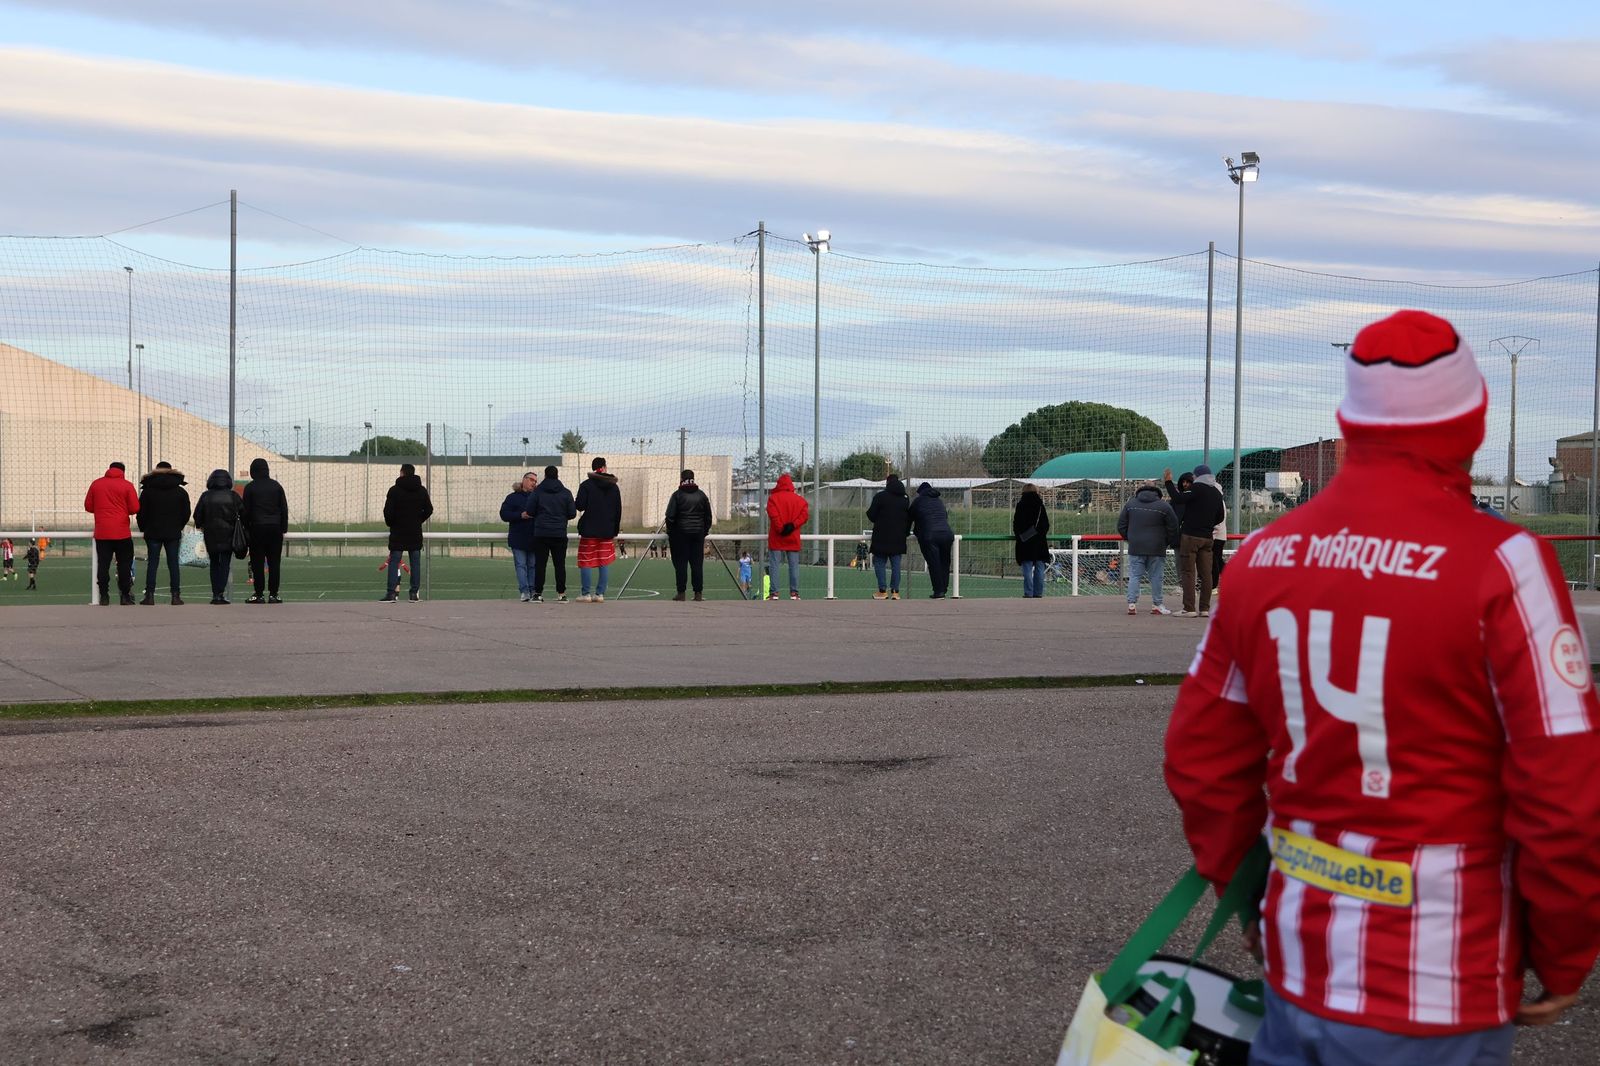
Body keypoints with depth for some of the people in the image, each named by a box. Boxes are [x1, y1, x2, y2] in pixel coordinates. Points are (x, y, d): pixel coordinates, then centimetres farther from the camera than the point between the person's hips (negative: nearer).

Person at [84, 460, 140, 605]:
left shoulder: (96, 484, 6)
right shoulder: (126, 485, -4)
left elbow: (88, 506, 8)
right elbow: (135, 508, -7)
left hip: (101, 533, 2)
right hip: (122, 533, -2)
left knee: (103, 565, 4)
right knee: (124, 565, 5)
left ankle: (103, 596, 1)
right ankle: (125, 596, 5)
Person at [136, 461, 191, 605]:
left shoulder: (147, 491, 0)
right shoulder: (181, 492, 4)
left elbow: (141, 513, 1)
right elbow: (186, 514, 6)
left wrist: (143, 528, 15)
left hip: (153, 532, -1)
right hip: (173, 533, 1)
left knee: (152, 563, 1)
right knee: (173, 563, 2)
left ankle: (150, 596, -3)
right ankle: (176, 596, -2)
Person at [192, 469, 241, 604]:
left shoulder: (206, 496, 0)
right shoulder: (233, 496, -2)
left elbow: (197, 515, 3)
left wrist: (200, 526, 22)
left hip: (211, 535, 1)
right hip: (228, 535, -1)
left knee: (214, 564, 14)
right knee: (225, 564, 0)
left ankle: (215, 594, 10)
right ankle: (221, 593, -13)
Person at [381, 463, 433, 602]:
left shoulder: (394, 490, -7)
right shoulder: (422, 490, 5)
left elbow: (388, 511, -9)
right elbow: (429, 509, 8)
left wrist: (390, 523, 8)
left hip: (398, 531, -3)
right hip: (415, 533, 3)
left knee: (394, 561, -2)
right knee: (415, 562, 6)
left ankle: (392, 592, -9)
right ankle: (415, 593, 4)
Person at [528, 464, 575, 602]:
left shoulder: (537, 492, -2)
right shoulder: (566, 493, 1)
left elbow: (530, 512, -2)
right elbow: (572, 513, 2)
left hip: (541, 534, -1)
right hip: (560, 534, 1)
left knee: (539, 564, 2)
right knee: (560, 564, 6)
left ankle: (538, 593, -1)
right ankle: (561, 593, 5)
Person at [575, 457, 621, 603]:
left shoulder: (586, 485, -8)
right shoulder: (614, 487, 5)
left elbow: (580, 506, -12)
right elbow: (618, 510, 8)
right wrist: (615, 531, 14)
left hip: (589, 531, -3)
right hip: (607, 531, 3)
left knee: (585, 562, 3)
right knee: (604, 563, 7)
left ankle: (585, 594, 2)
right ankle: (600, 594, 5)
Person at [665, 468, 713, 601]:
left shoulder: (677, 495, -3)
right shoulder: (702, 496, 8)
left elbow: (670, 516, -5)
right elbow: (708, 517, 11)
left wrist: (670, 533, 6)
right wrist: (704, 531, 19)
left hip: (680, 533, -3)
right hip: (698, 533, 3)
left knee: (681, 564, 0)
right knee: (697, 564, 5)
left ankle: (681, 593, -1)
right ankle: (698, 593, 5)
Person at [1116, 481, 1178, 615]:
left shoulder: (1130, 504, 6)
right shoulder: (1164, 506, -2)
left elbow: (1121, 526, 9)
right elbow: (1173, 528, 0)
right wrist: (1166, 542, 13)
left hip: (1135, 548, 2)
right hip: (1156, 549, -2)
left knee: (1134, 576, 5)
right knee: (1156, 577, 5)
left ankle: (1132, 603, -4)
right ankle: (1156, 605, 7)